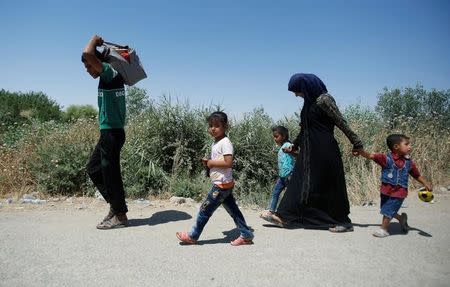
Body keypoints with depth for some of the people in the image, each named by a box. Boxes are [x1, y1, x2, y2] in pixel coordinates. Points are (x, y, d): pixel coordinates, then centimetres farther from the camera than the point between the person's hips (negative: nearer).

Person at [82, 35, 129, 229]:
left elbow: (88, 53, -26)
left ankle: (120, 216, 9)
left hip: (112, 133, -10)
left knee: (110, 173, -3)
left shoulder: (110, 73, -11)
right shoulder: (109, 78, 16)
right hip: (109, 133, 10)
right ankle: (115, 205, 23)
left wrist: (94, 40, -6)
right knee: (93, 169, 17)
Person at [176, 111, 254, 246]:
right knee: (233, 210, 13)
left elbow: (228, 163, -25)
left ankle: (193, 236, 15)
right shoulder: (216, 143, 13)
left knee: (205, 209, 1)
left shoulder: (225, 143, -17)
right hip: (223, 184, 10)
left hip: (222, 184, -10)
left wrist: (211, 162, -16)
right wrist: (208, 162, 4)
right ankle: (246, 236, 21)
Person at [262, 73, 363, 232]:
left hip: (325, 150, -8)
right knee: (300, 182, 8)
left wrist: (357, 143, -12)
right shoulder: (310, 101, 11)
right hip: (309, 149, 8)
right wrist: (294, 145, 26)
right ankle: (285, 217, 13)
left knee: (329, 185, 2)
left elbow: (341, 122, -14)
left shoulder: (324, 100, -15)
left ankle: (344, 222, 19)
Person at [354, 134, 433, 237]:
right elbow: (371, 156, -15)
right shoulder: (386, 158, -10)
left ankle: (384, 228, 17)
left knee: (387, 210, -1)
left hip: (399, 192, 0)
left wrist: (426, 184, 3)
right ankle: (402, 218, 43)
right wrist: (361, 152, -29)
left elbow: (417, 175, 12)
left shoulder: (409, 162, 0)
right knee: (389, 211, 15)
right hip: (386, 190, 1)